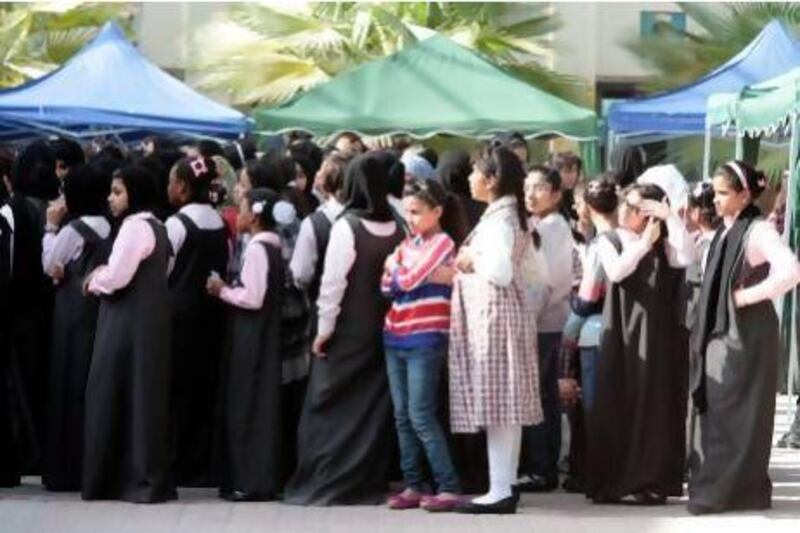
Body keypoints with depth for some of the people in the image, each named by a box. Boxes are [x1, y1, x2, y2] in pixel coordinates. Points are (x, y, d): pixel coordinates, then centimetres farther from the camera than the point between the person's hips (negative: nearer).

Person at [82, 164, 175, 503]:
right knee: (144, 396, 11)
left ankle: (140, 479, -1)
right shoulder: (155, 227, 16)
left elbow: (116, 277, -20)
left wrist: (95, 280, -1)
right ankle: (148, 477, 13)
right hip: (148, 319, 10)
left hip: (129, 323, -10)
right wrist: (103, 275, 7)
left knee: (121, 396, -4)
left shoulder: (134, 226, -14)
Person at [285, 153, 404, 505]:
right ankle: (370, 482, 11)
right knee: (374, 408, 10)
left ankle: (326, 483, 0)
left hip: (348, 332, -5)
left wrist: (324, 328, -7)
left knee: (329, 410, 2)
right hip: (383, 331, 5)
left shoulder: (347, 225, -13)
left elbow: (333, 281, -13)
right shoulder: (396, 230, 1)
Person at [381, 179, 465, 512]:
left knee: (421, 416, -10)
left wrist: (396, 266, 3)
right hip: (396, 337, 8)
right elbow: (388, 286, 10)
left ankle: (449, 488, -7)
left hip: (425, 340, -8)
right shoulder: (408, 244, 14)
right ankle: (413, 486, 10)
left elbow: (409, 280, -16)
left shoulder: (443, 242, -8)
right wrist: (397, 273, -8)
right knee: (402, 416, 6)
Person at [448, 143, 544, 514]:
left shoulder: (498, 220, -14)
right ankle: (504, 488, 14)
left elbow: (501, 271, -26)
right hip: (501, 315, 10)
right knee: (505, 406, 11)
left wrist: (471, 261, -9)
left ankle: (500, 491, -9)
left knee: (497, 403, -9)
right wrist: (472, 265, 13)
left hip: (494, 316, -10)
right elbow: (527, 274, 17)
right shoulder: (511, 215, 15)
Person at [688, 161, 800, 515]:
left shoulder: (758, 231, -13)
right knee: (713, 412, 8)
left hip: (746, 335, -8)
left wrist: (748, 296, -18)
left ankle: (742, 489, 3)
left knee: (738, 414, -3)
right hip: (719, 333, 8)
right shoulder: (725, 232, 13)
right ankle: (713, 486, 13)